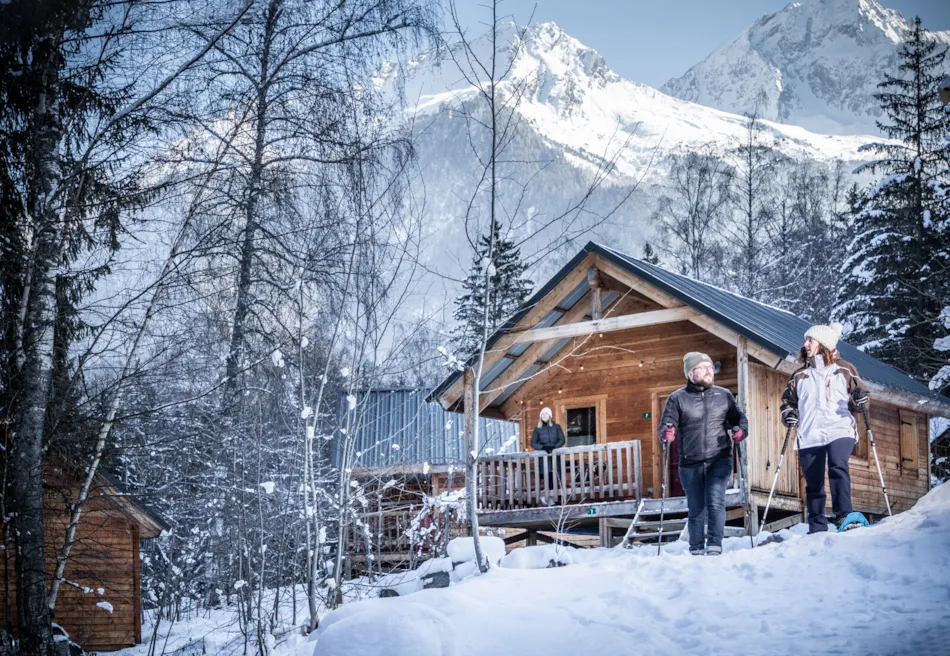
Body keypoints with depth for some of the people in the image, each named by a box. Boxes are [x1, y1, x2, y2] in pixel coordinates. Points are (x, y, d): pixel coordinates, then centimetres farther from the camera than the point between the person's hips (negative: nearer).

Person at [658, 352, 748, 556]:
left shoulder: (724, 395, 8)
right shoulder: (677, 398, 3)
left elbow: (739, 418, 13)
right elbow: (666, 425, 0)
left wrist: (740, 430, -9)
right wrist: (667, 433, -23)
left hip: (719, 460, 0)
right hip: (690, 464, 0)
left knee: (716, 503, -16)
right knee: (695, 510, 8)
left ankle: (714, 547, -13)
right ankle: (696, 551, 21)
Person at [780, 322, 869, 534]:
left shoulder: (844, 370, 10)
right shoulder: (799, 376, 17)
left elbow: (859, 393, 14)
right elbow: (788, 400, 23)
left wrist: (860, 401, -9)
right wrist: (788, 413, 2)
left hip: (839, 430, -3)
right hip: (809, 435, 3)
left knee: (838, 468, -28)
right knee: (813, 484, 3)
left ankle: (844, 516, -23)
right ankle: (817, 529, 12)